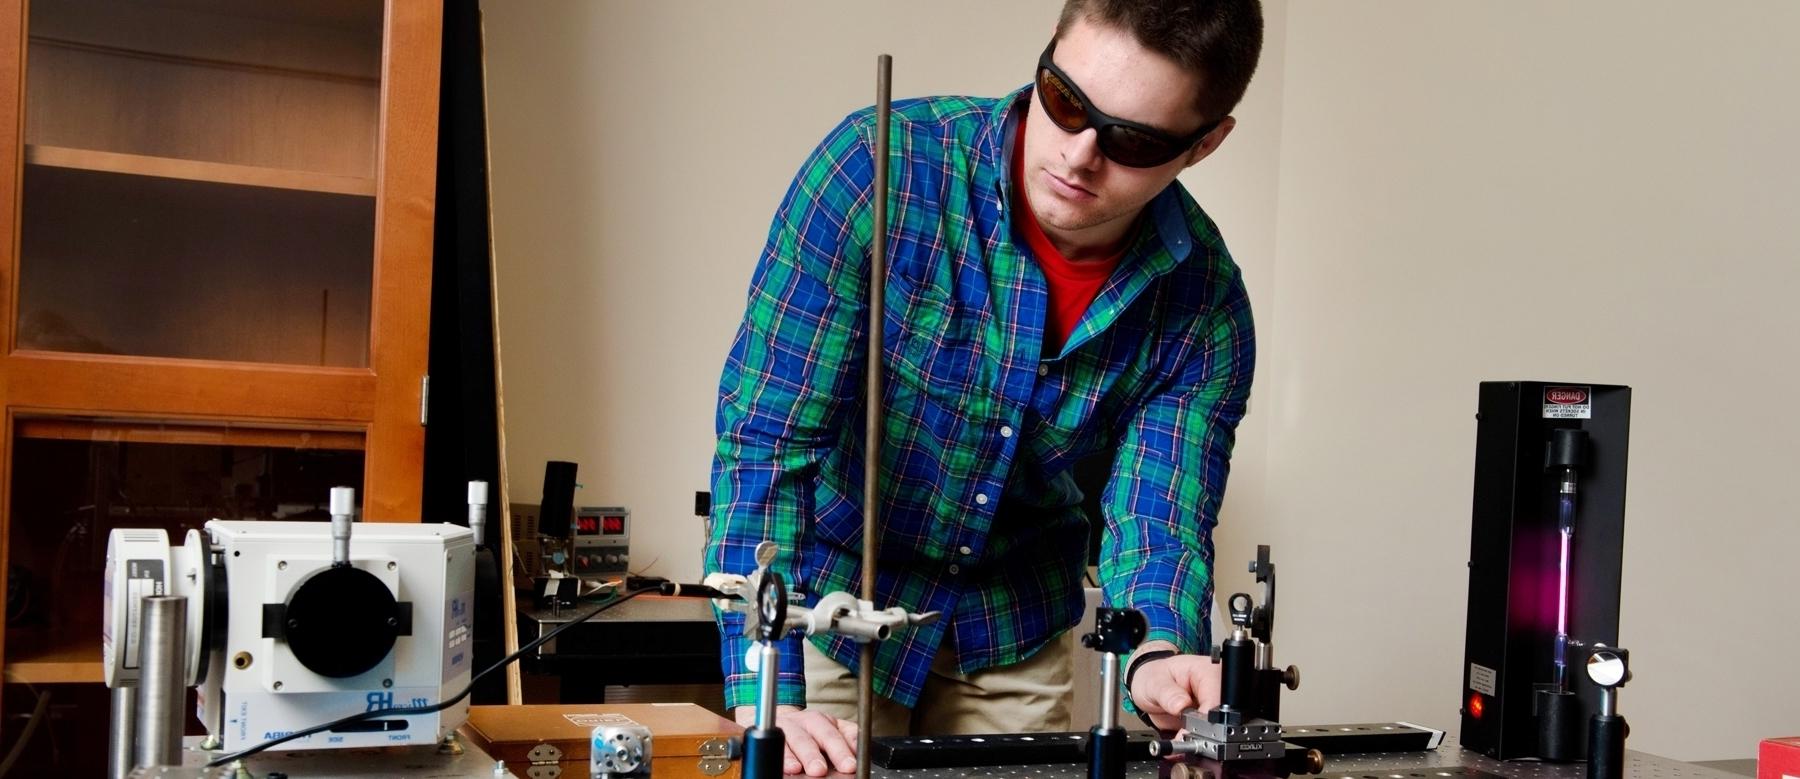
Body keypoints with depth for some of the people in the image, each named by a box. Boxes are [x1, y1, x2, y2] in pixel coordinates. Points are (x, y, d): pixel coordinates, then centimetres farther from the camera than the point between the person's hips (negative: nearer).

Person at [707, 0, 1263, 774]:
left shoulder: (1204, 302, -16)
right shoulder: (879, 168, -26)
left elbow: (1157, 515, -17)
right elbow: (766, 438, -28)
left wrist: (1159, 654, -40)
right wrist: (764, 697, -36)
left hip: (1015, 629, 3)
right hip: (832, 596, -2)